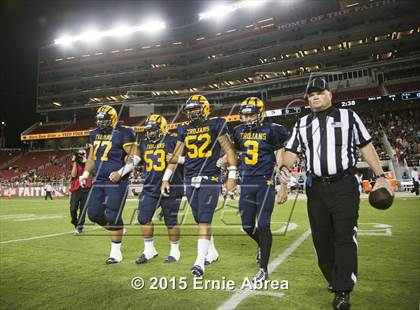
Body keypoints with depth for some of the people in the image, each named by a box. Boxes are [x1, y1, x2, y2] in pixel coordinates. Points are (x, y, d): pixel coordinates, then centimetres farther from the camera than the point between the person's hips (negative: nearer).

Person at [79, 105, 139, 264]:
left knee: (112, 216, -3)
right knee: (94, 213, 5)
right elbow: (91, 156, 22)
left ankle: (116, 252, 13)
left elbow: (135, 156, -12)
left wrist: (120, 173, -20)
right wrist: (86, 174, 10)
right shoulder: (94, 134, 13)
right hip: (99, 181, 7)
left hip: (116, 182, -7)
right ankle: (116, 230, 33)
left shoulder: (123, 133, -9)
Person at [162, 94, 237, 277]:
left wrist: (232, 176, -7)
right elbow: (175, 156, 17)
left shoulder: (215, 125, 0)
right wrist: (166, 178, 16)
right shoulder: (184, 130, 14)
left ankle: (200, 262, -4)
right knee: (200, 220, 13)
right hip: (190, 179, 5)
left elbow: (229, 150, -2)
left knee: (204, 220, -9)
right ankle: (212, 253, 32)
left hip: (210, 178, -5)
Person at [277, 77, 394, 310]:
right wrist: (284, 167, -14)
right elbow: (292, 151, 7)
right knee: (321, 238, 9)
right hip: (316, 188, 3)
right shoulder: (302, 125, 12)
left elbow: (366, 147, 6)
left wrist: (380, 176, -1)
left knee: (345, 237, -5)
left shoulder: (349, 117, 6)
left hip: (344, 186, -3)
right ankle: (334, 280, 28)